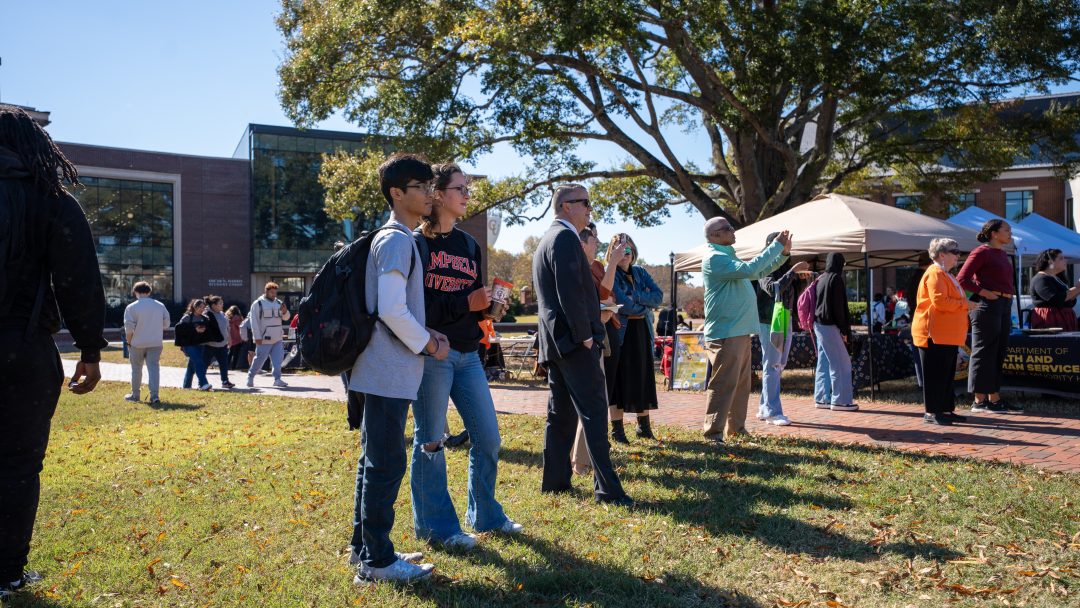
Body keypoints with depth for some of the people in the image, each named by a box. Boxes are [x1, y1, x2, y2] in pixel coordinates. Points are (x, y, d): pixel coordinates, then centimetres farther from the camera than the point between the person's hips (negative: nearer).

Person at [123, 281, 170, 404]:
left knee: (136, 369, 13)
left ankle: (135, 395, 25)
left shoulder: (132, 307, -8)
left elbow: (129, 328, -10)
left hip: (138, 343, -2)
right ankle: (154, 396, -10)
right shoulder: (160, 306, 2)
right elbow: (166, 325, 5)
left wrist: (129, 342, 2)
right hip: (156, 343, 2)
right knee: (154, 368, 1)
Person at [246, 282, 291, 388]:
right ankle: (250, 377, 20)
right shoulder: (258, 304, -6)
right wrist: (257, 337, -13)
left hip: (278, 338, 5)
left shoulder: (279, 303, 11)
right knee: (260, 359, 2)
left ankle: (277, 379, 0)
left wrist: (285, 311, -12)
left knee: (278, 359, -2)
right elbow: (254, 322, -9)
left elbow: (286, 318, 11)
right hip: (264, 339, -5)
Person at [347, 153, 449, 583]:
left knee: (375, 460, 16)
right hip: (390, 372, -10)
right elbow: (392, 311, -23)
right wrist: (430, 345, -10)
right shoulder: (397, 241, -14)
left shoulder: (396, 239, 17)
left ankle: (364, 548, 27)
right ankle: (378, 559, 8)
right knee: (387, 464, -3)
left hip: (383, 370, 10)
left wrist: (426, 335, 9)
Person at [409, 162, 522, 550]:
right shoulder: (416, 244, -6)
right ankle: (436, 526, 17)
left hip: (467, 354, 7)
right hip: (431, 354, -7)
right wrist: (466, 303, -17)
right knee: (430, 442, 4)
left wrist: (487, 305, -3)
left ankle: (485, 515, 27)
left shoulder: (469, 245, 15)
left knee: (488, 438, 10)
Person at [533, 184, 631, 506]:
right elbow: (571, 292, -20)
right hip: (574, 339, -10)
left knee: (561, 413, 13)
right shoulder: (566, 238, -11)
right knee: (595, 412, -9)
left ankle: (554, 479, 19)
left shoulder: (546, 240, 20)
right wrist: (585, 334, -15)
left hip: (554, 341, 10)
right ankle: (607, 488, -7)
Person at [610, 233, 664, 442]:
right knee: (620, 380, -2)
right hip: (621, 333, -6)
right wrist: (646, 304, -5)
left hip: (641, 332, 6)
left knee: (643, 378, 10)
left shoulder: (640, 273, 12)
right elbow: (622, 304, -18)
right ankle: (617, 430, 6)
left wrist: (636, 296, -13)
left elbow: (659, 296, -1)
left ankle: (644, 427, 20)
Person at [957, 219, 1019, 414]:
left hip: (1004, 306, 9)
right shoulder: (981, 252, -7)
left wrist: (1011, 292, 14)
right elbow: (962, 279, -14)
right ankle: (979, 401, -1)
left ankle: (994, 398, 18)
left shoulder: (1002, 254, 19)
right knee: (984, 353, -6)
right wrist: (984, 292, -19)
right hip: (987, 305, -9)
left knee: (998, 354, 11)